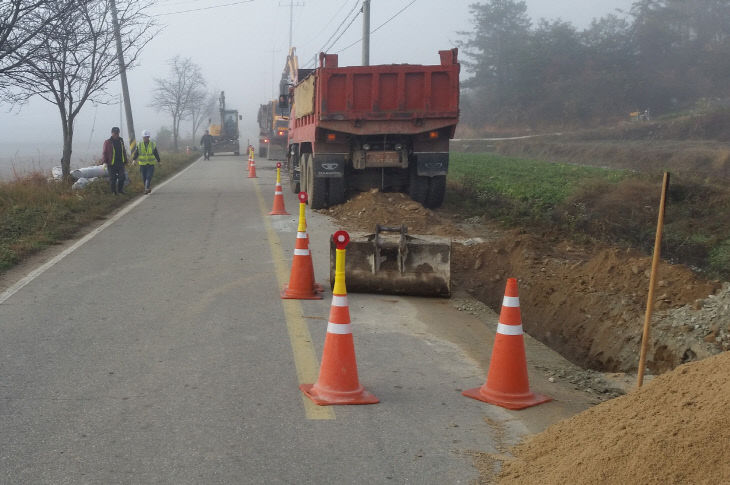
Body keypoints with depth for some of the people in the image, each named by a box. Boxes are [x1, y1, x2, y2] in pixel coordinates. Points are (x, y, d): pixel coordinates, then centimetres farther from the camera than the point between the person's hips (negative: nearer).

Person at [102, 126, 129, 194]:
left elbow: (124, 151, 19)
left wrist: (125, 160, 17)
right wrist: (105, 161, -13)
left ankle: (120, 189, 13)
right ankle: (114, 191, 12)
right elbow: (104, 152, -5)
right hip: (111, 163, -4)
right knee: (112, 178, 2)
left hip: (120, 163, 4)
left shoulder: (121, 141, 12)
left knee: (122, 177, -4)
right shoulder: (107, 142, -4)